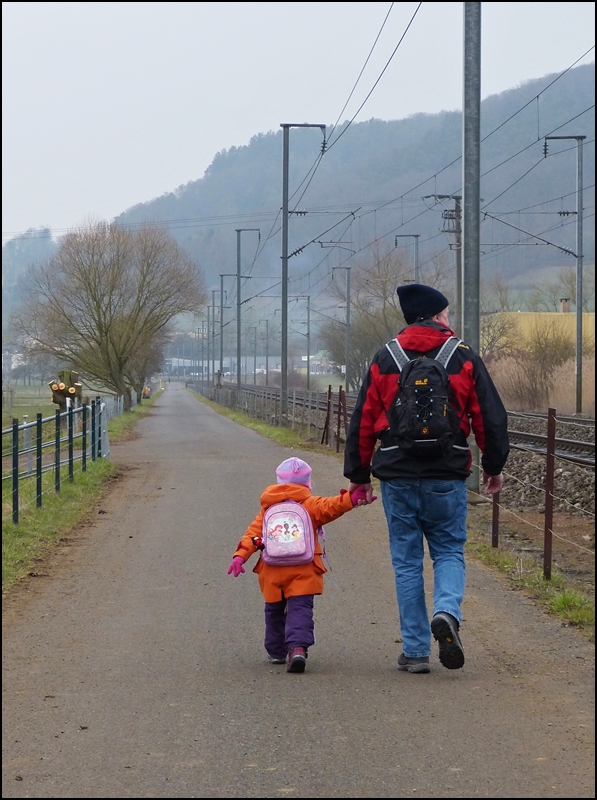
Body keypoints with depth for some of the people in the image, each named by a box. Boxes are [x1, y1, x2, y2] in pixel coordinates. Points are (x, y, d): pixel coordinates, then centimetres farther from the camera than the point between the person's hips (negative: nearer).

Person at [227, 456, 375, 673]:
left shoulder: (268, 508, 15)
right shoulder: (311, 504, 5)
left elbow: (253, 533, 7)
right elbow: (330, 507, -14)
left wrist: (240, 555, 1)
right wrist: (350, 499, -25)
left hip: (272, 571, 3)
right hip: (302, 571, -3)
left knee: (274, 610, 18)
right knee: (300, 609, -9)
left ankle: (276, 651, 24)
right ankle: (298, 646, -30)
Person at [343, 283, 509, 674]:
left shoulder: (384, 360, 4)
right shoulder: (464, 359, 0)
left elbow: (362, 422, 6)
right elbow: (491, 417, 1)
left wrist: (358, 475, 14)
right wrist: (494, 466, 14)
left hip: (397, 478, 1)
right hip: (447, 478, -1)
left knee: (407, 561, 8)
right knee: (449, 551, 13)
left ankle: (415, 650, 7)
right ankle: (447, 612, -16)